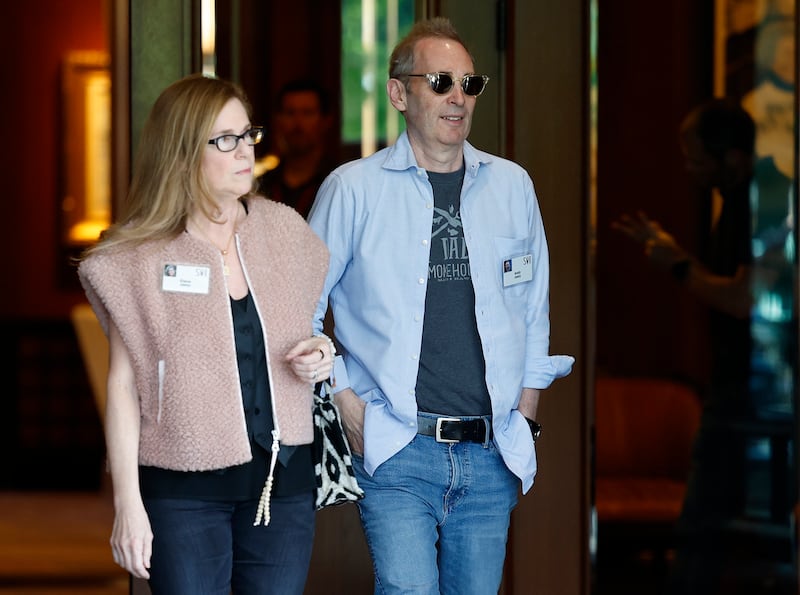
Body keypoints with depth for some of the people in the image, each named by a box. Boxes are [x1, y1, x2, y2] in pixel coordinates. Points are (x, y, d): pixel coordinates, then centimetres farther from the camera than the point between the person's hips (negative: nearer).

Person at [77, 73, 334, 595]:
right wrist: (128, 503, -8)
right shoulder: (139, 255, -5)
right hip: (184, 488, -3)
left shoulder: (284, 230, 6)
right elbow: (124, 384, -4)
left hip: (284, 478, 3)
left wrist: (322, 356, -2)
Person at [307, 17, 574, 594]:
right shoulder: (353, 189, 0)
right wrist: (349, 408, -3)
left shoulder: (512, 186, 10)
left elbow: (534, 313, 18)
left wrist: (525, 421, 10)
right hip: (396, 454, -3)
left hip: (491, 459, 4)